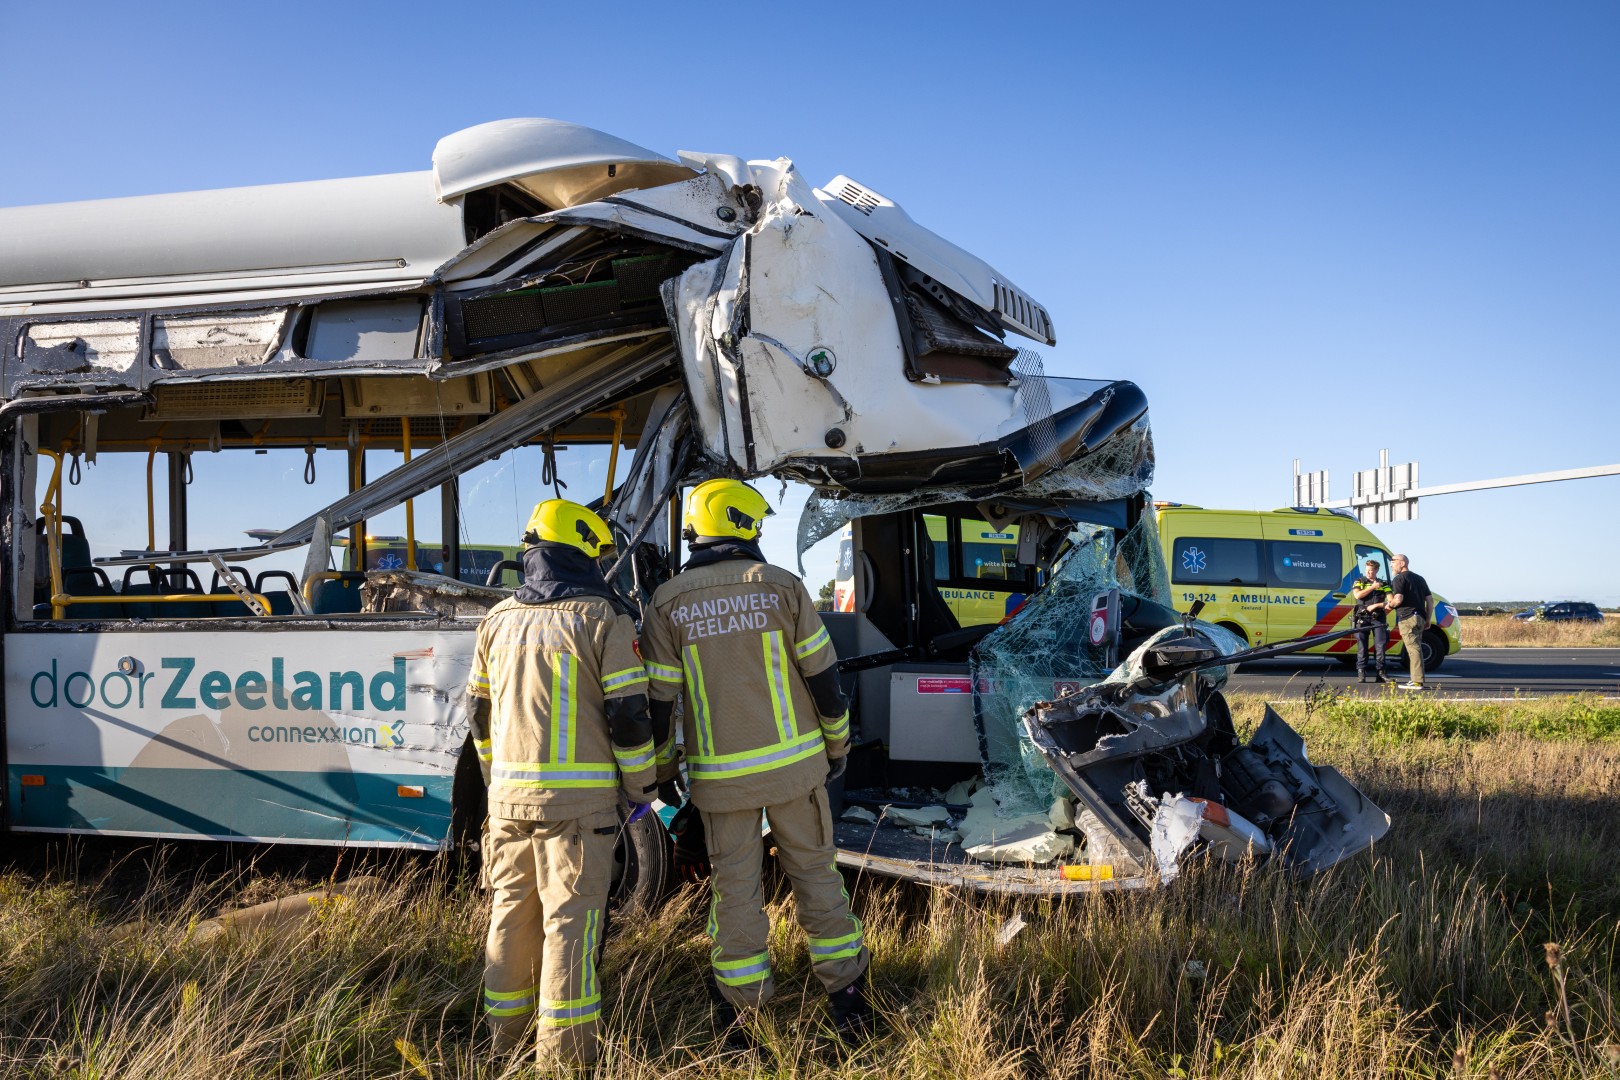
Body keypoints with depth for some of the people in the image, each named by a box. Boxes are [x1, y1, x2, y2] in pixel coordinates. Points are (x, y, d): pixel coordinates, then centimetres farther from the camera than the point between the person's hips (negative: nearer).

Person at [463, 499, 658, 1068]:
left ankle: (505, 1035, 27)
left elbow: (480, 711, 17)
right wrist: (643, 786, 1)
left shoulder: (499, 620, 10)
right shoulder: (603, 621, -8)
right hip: (577, 796, -5)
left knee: (512, 909, 16)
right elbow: (628, 714, -10)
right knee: (570, 916, -1)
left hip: (509, 794, 6)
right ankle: (563, 1051, 2)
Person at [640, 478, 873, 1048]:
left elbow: (656, 702, -2)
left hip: (721, 776, 0)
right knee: (815, 873, 13)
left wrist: (662, 774, 11)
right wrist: (837, 746, 13)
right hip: (793, 764, 0)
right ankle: (846, 997, 20)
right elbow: (823, 676, -2)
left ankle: (741, 1013, 17)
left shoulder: (668, 605, -3)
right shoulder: (782, 587, -5)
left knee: (734, 887, 10)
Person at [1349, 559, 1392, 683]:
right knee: (1362, 646, -2)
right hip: (1363, 618, -1)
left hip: (1378, 618, 1)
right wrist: (1373, 587, -5)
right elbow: (1357, 595, -7)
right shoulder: (1359, 582, 12)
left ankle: (1380, 673, 1)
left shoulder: (1383, 585, 12)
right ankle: (1361, 673, -1)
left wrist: (1377, 605, -12)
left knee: (1381, 645, -4)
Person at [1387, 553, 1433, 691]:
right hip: (1420, 617, 8)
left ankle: (1417, 681, -11)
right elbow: (1429, 599, 19)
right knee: (1416, 648, 15)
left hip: (1407, 618, -8)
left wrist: (1389, 605, 3)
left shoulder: (1399, 579, -5)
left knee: (1413, 649, -10)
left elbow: (1398, 600, -18)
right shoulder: (1419, 578, 21)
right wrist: (1427, 620, 21)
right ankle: (1415, 679, 20)